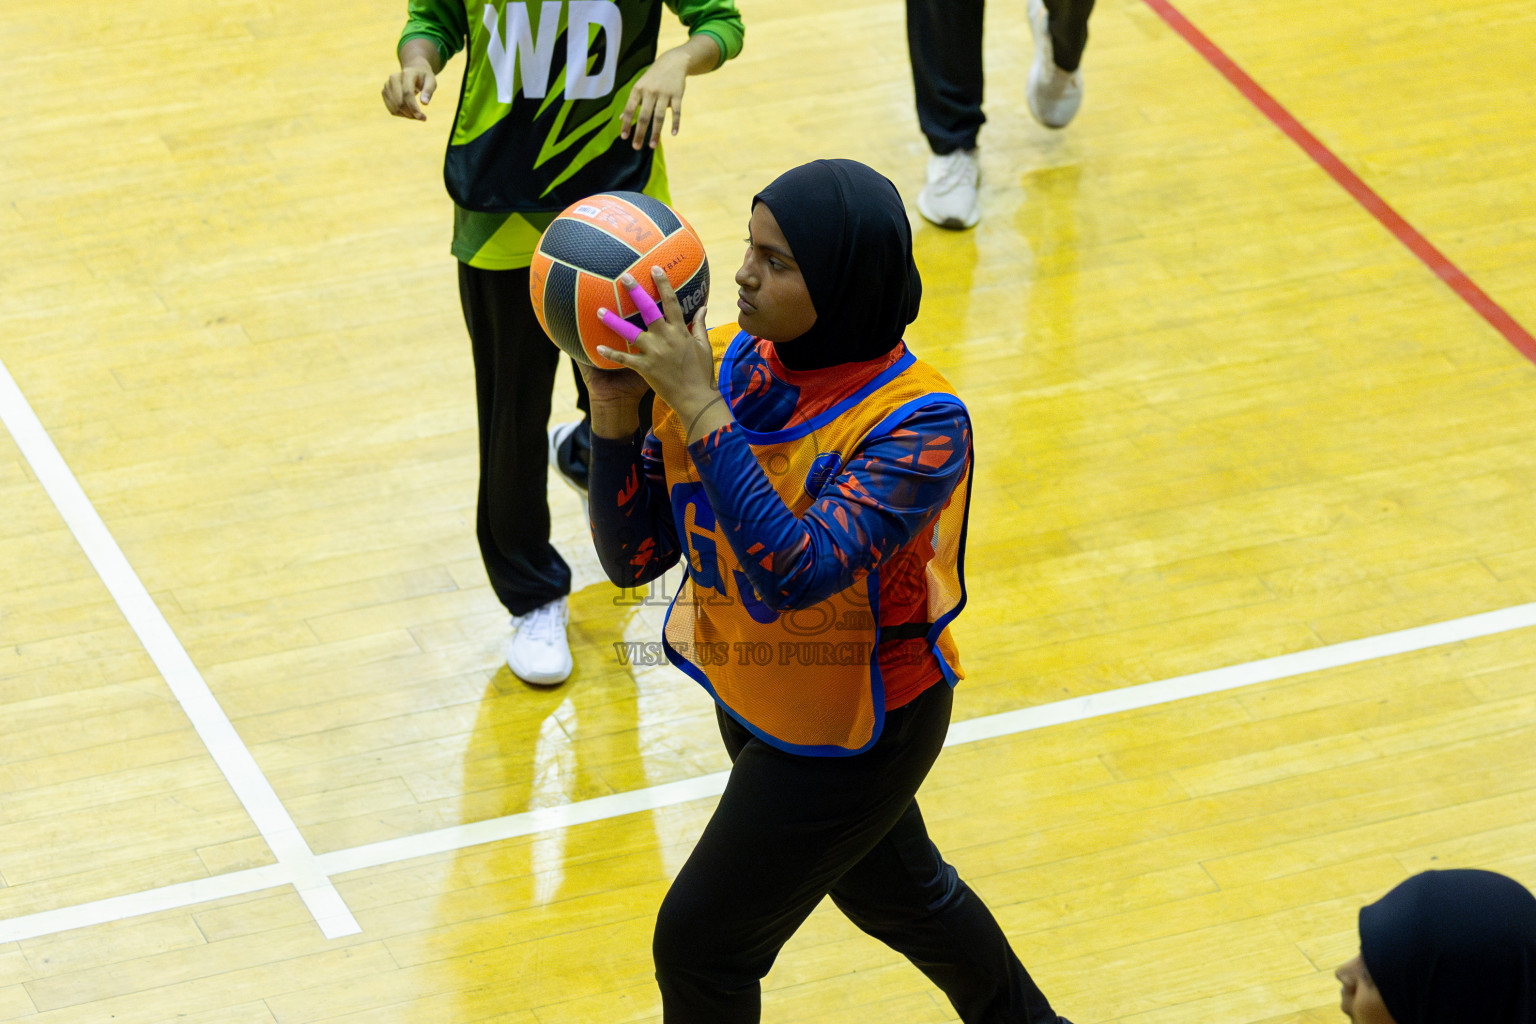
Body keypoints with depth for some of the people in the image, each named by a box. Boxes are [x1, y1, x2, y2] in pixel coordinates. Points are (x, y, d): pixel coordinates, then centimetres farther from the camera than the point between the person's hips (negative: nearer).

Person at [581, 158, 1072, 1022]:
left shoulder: (918, 423, -31)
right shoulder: (722, 366, -14)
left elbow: (795, 574, -43)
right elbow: (633, 558, -11)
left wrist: (697, 407, -44)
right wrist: (616, 412, -26)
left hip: (850, 737, -7)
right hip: (755, 699, 7)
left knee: (701, 942, 2)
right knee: (890, 889, 29)